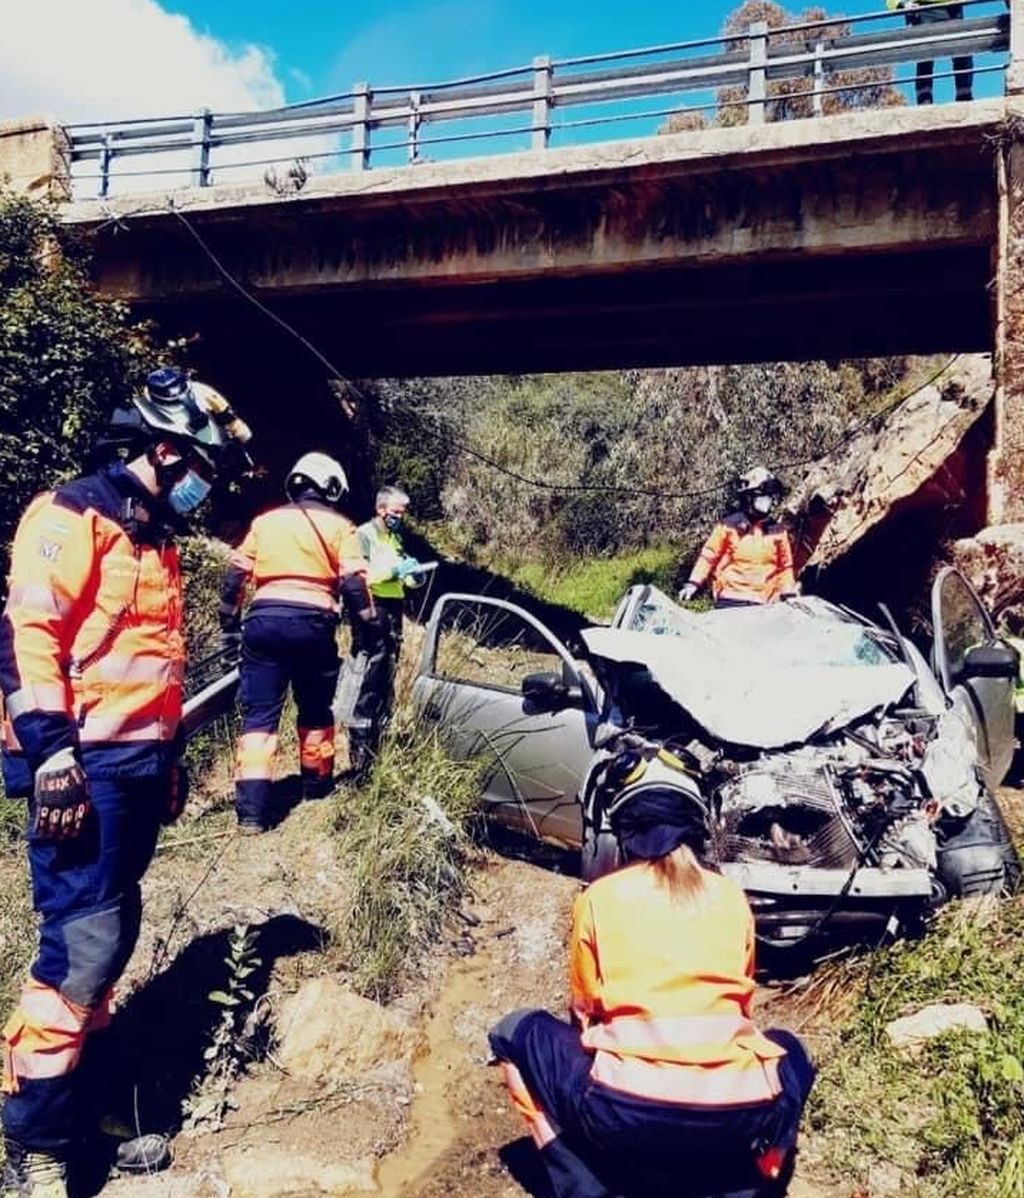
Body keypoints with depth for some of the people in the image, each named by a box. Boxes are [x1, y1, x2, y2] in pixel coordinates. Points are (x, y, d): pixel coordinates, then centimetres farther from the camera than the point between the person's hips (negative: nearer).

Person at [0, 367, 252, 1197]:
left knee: (108, 937, 14)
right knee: (83, 943, -7)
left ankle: (79, 1111, 27)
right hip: (85, 766, -9)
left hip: (137, 765, 9)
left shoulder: (155, 540, 19)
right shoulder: (71, 518, -8)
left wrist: (171, 755, 24)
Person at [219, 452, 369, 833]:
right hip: (312, 623, -2)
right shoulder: (339, 525, 9)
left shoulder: (265, 520, 17)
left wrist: (229, 627, 18)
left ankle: (252, 810, -4)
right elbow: (354, 583, -2)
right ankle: (317, 785, 34)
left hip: (264, 620, 2)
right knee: (316, 711, 18)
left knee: (259, 714, 3)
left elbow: (234, 576, 13)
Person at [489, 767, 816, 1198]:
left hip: (624, 1113, -2)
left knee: (517, 1034, 23)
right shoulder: (731, 897, 15)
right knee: (789, 1052, 35)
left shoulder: (598, 898, 9)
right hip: (739, 1117, 3)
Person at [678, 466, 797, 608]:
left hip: (763, 602, 3)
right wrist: (693, 583, -5)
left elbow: (785, 566, 16)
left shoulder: (778, 532, 9)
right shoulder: (729, 525, 0)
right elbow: (709, 555, 2)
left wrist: (789, 595, 10)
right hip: (731, 599, -3)